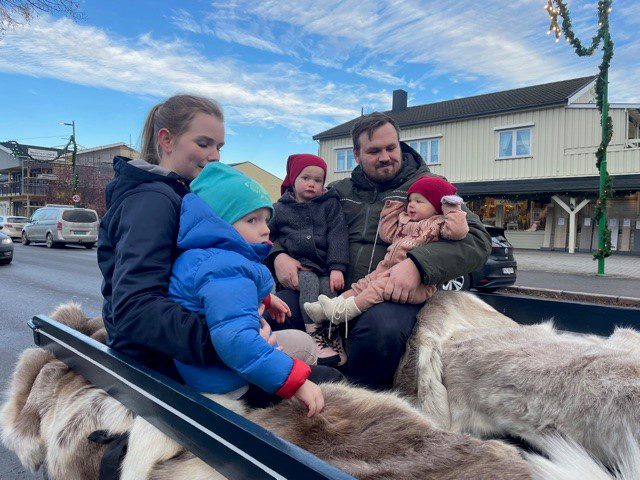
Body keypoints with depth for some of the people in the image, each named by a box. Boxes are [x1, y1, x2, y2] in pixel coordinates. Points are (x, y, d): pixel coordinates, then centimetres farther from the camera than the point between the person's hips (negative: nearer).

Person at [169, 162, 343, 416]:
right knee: (331, 379, -6)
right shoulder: (224, 269, -29)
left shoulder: (205, 257, 8)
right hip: (231, 388, -11)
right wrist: (294, 379, -40)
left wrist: (264, 298, 37)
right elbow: (235, 338, -42)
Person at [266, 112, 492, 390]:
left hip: (396, 295, -3)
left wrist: (417, 264, -21)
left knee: (380, 329, -38)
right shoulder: (339, 191, 21)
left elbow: (477, 239, -4)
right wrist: (277, 255, 1)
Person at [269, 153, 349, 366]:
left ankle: (333, 337, -17)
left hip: (326, 266, 0)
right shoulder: (280, 209, 12)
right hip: (300, 266, 0)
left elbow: (338, 236, 0)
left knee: (328, 286, -28)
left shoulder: (330, 204, 11)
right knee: (310, 282, -30)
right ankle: (314, 336, -31)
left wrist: (337, 268, -12)